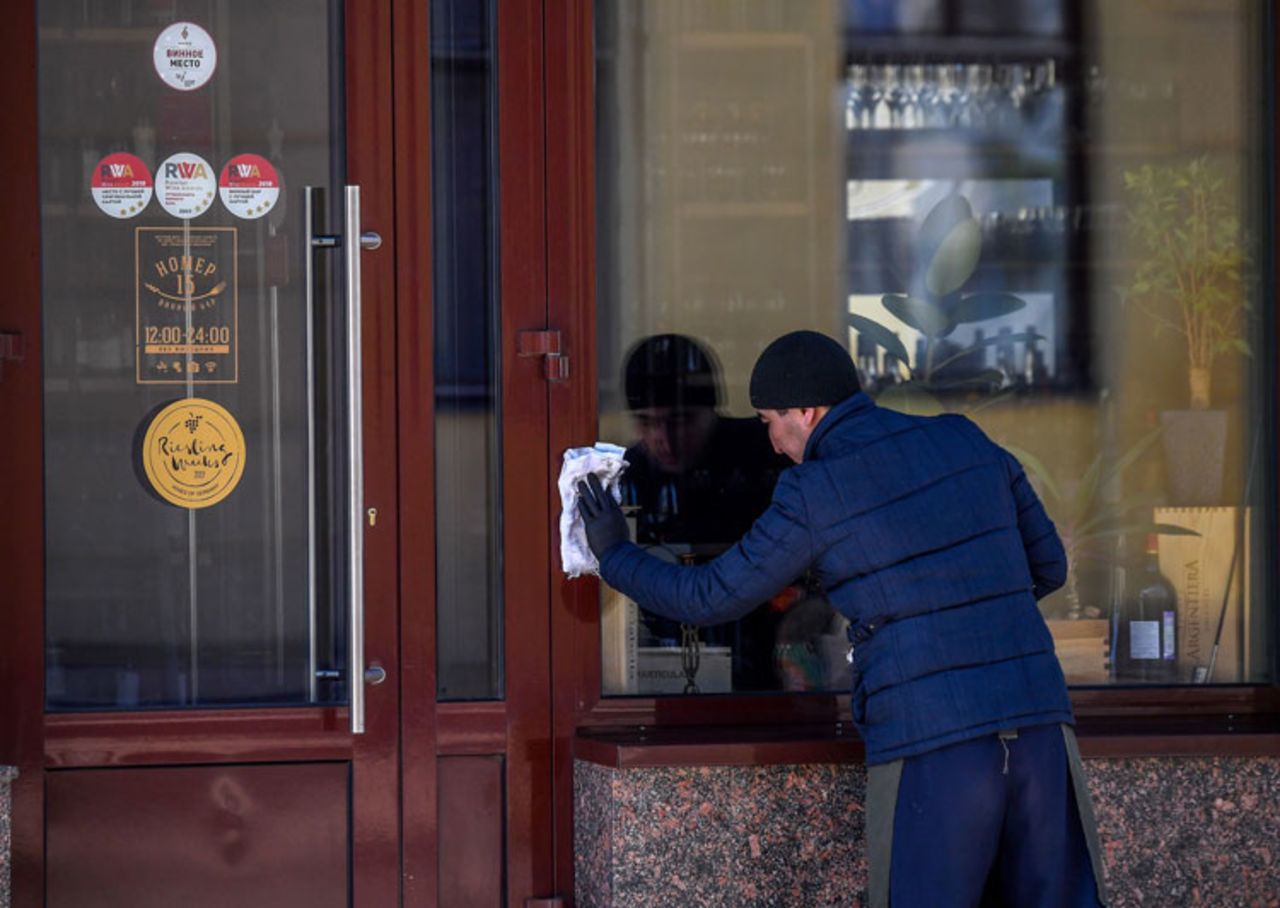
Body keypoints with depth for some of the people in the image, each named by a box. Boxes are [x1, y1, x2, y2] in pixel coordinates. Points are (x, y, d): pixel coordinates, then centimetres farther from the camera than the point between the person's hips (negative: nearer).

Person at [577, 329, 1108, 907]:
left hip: (931, 750, -4)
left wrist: (614, 557, 24)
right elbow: (1047, 566, 20)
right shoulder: (968, 442, 14)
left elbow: (710, 599, 9)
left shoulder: (813, 496, -1)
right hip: (1039, 725, 4)